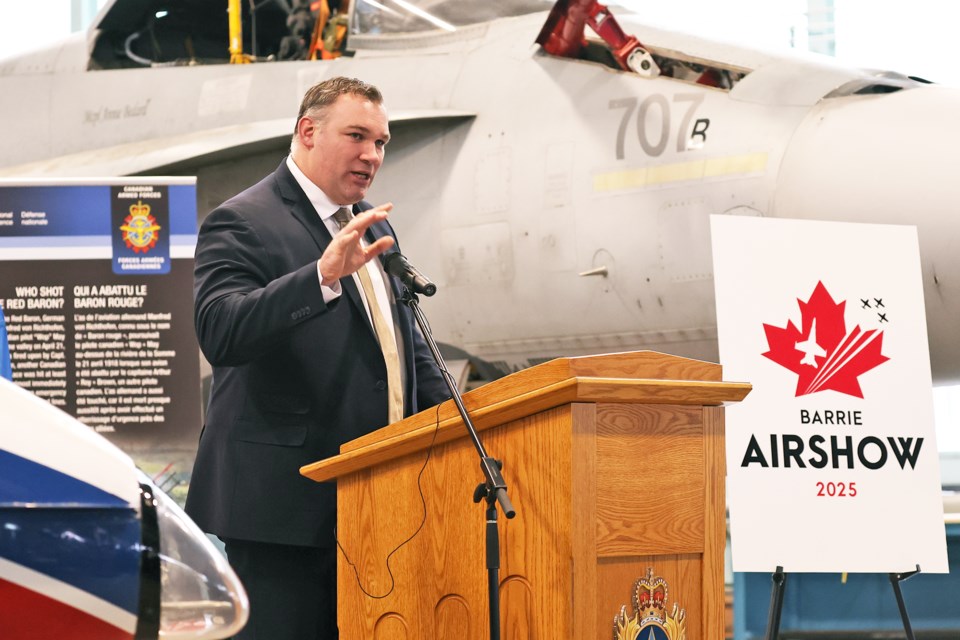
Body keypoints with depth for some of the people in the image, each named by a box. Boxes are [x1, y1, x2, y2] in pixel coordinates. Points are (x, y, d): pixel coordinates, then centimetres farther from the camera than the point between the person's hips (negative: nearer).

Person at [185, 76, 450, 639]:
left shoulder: (373, 225, 20)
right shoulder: (242, 223, -7)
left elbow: (409, 343, 28)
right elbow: (220, 333, -23)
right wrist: (323, 276, -34)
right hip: (281, 506, -8)